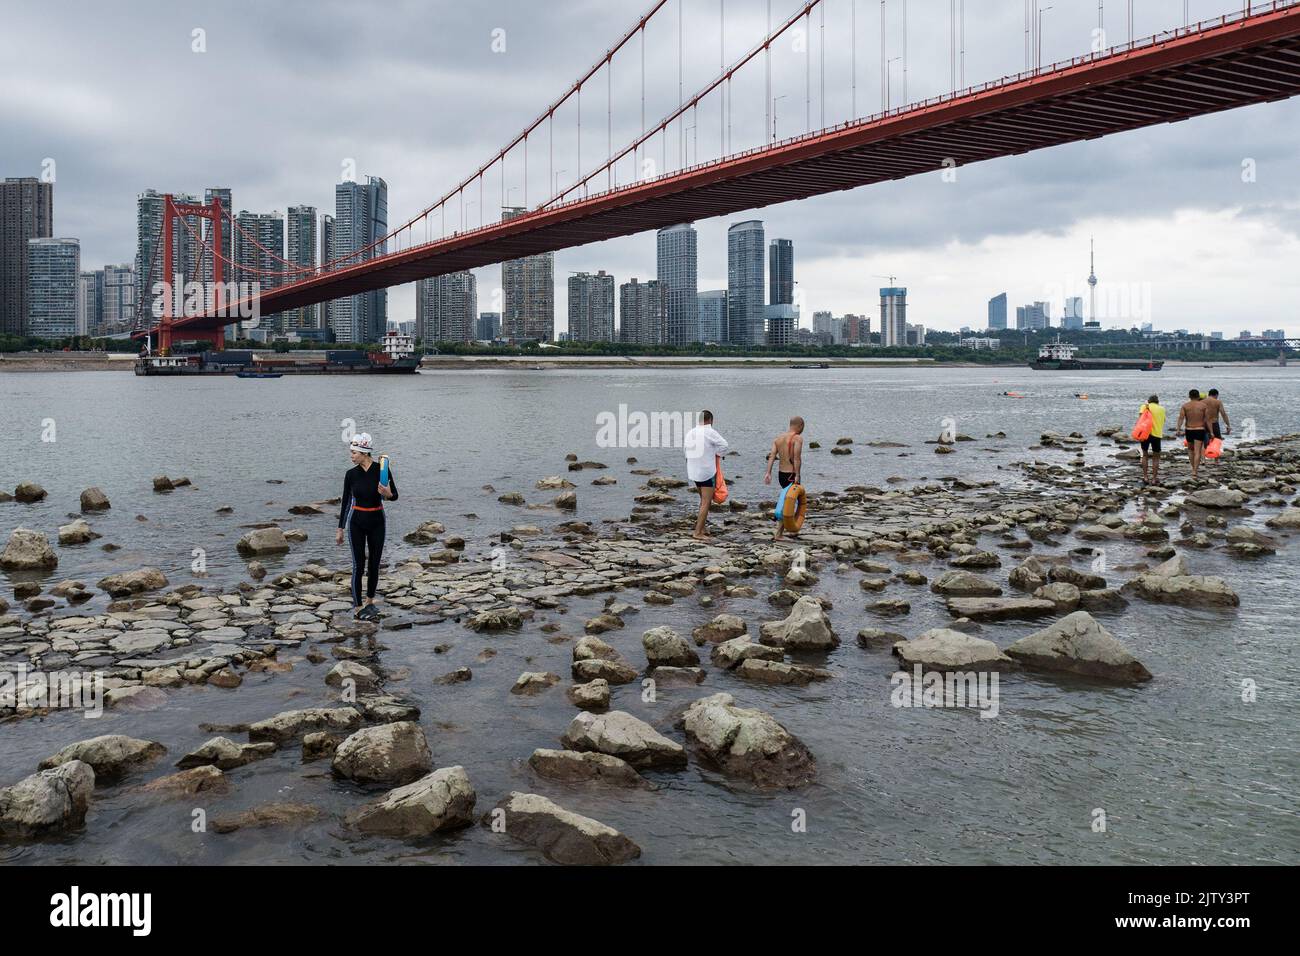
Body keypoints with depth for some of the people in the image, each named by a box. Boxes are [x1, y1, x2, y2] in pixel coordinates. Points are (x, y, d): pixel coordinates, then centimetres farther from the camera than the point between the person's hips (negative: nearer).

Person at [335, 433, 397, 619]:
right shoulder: (351, 474, -6)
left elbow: (395, 496, -1)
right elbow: (345, 501, 3)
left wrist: (387, 494, -25)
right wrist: (340, 529, 6)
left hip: (377, 521, 1)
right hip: (356, 522, -1)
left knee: (374, 563, 8)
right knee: (359, 565, -2)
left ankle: (369, 601, 26)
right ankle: (357, 606, 8)